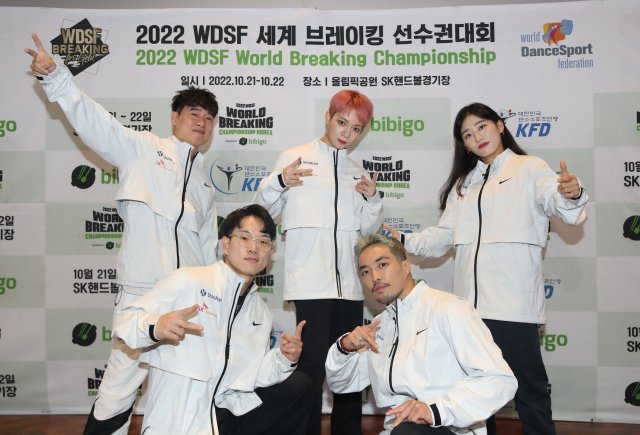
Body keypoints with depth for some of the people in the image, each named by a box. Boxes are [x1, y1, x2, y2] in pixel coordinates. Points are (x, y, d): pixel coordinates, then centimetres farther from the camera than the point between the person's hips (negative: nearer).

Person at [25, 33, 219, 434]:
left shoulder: (204, 182, 20)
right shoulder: (144, 149, 5)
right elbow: (95, 120, -7)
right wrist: (55, 77, -20)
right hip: (142, 289, -5)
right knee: (123, 378, -7)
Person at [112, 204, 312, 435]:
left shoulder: (261, 311, 13)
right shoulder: (187, 281, -9)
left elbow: (249, 376, 10)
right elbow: (125, 321, -11)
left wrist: (283, 359, -7)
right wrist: (154, 327, -31)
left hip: (226, 413, 6)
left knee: (299, 385, -4)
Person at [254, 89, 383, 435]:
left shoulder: (357, 172, 18)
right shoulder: (294, 157, 5)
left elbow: (367, 229, 19)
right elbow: (263, 210, 3)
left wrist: (372, 199, 1)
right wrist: (280, 182, -15)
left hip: (350, 282, 5)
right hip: (311, 282, -5)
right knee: (313, 364, -8)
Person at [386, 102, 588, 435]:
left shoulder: (530, 169, 2)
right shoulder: (463, 183, 21)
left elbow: (555, 200, -17)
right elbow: (444, 236, 17)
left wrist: (572, 195, -38)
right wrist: (405, 241, 6)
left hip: (513, 304, -6)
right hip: (470, 304, 6)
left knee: (528, 389, -1)